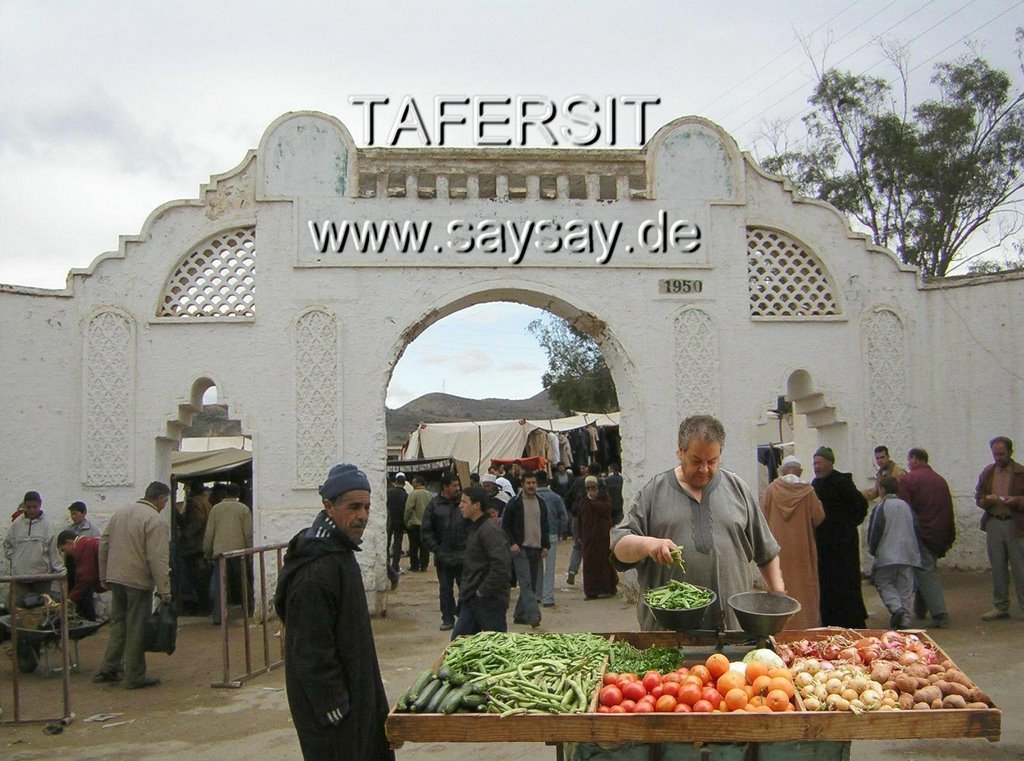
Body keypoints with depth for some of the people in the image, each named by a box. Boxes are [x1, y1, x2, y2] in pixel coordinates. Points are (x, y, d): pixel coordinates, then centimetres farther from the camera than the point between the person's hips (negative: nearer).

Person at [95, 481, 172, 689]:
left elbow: (103, 545, 14)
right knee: (137, 629, 1)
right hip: (138, 582, -7)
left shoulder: (120, 513, 11)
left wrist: (104, 576, 21)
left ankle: (108, 670, 19)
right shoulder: (155, 521, -14)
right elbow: (158, 559, -19)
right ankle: (135, 677, 7)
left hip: (115, 578, 7)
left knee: (118, 623, 18)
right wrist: (164, 591, -16)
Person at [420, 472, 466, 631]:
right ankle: (448, 619, 19)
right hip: (443, 557, 0)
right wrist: (436, 550, -7)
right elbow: (426, 531, 0)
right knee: (445, 590, 9)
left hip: (463, 556, 0)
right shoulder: (435, 505, -2)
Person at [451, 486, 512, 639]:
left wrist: (483, 591, -20)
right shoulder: (474, 528, 13)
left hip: (490, 602, -10)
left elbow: (501, 564, -28)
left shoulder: (491, 530, -19)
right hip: (471, 600, 10)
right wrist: (465, 591, 13)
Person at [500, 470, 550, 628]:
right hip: (520, 549, -5)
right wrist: (512, 543, -11)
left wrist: (545, 546, 8)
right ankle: (533, 615, -21)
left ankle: (519, 615, 18)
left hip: (537, 549, 6)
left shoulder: (541, 503, 12)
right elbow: (505, 525, -1)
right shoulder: (514, 502, -3)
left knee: (533, 584, 7)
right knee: (525, 582, -14)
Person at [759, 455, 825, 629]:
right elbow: (819, 517, -5)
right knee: (803, 586, 10)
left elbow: (762, 515, -2)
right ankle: (805, 623, 15)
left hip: (777, 548, 1)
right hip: (801, 548, -1)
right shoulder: (807, 490, -10)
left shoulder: (771, 489, -7)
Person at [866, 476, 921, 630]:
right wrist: (916, 550, 20)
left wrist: (872, 550, 7)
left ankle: (897, 607, -17)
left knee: (884, 583, 7)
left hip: (887, 555, -4)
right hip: (907, 554, 4)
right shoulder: (906, 506, 9)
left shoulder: (880, 507, -6)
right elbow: (916, 529, 11)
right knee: (905, 586, 9)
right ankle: (905, 619, 6)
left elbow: (875, 531, -7)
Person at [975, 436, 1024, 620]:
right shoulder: (987, 472, 11)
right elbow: (978, 498, 14)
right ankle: (1000, 607, 16)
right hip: (993, 524, 4)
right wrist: (987, 500, -7)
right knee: (997, 569, 8)